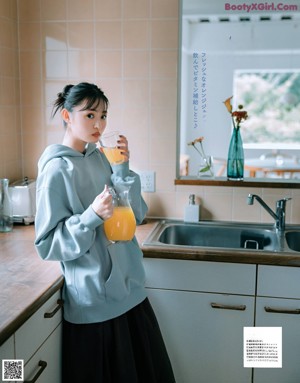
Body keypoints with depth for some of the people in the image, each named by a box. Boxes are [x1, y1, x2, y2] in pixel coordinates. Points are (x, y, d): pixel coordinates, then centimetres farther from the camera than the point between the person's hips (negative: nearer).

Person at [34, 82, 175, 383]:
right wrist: (92, 215, -28)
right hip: (92, 302, -6)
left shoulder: (100, 157, 4)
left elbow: (136, 216, 3)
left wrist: (123, 169, -8)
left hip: (129, 288, 7)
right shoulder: (57, 170, -13)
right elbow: (48, 245, -14)